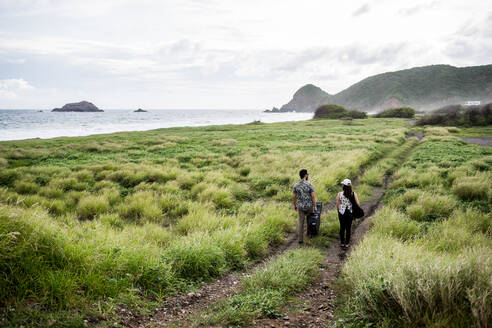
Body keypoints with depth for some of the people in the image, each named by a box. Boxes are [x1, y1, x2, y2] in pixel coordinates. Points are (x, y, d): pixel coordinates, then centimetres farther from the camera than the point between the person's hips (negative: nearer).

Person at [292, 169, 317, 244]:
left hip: (300, 206, 2)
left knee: (301, 222, 9)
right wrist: (315, 206, -3)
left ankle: (300, 239, 8)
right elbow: (313, 196, -14)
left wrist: (294, 205, 16)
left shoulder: (296, 185, -4)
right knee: (309, 215, 31)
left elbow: (294, 196, 2)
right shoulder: (309, 184, -15)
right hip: (309, 206, -2)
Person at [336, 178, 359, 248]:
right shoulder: (354, 194, -9)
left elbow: (337, 205, -6)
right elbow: (358, 204, -9)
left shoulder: (339, 194, -12)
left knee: (342, 227, 13)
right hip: (350, 213, 1)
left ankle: (342, 243, 22)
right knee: (349, 227, 11)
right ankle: (347, 243, 19)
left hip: (342, 213, -1)